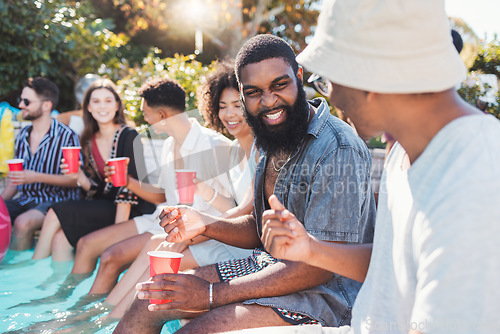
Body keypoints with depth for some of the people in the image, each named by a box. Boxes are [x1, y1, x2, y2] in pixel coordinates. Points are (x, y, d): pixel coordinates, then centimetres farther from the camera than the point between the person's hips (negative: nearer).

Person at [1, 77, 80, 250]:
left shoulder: (66, 136, -7)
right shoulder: (23, 135, 15)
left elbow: (75, 180, -11)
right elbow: (15, 179, 20)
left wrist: (36, 177, -18)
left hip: (55, 201, -6)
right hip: (24, 201, 6)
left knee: (23, 222, -34)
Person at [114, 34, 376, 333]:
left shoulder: (338, 149, -21)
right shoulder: (272, 144, 8)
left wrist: (213, 294, -23)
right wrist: (206, 224, -7)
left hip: (325, 291, -8)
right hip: (268, 266, 8)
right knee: (151, 297, 5)